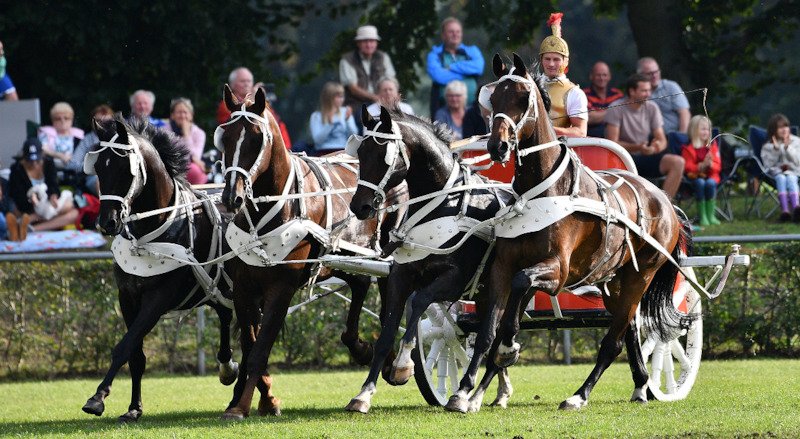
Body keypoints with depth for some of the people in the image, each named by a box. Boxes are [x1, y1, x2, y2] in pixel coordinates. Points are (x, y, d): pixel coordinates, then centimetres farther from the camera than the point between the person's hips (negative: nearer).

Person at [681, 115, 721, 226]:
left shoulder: (712, 146, 9)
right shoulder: (688, 148, 0)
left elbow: (718, 166, 5)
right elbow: (688, 167, -8)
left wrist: (710, 165, -18)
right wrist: (702, 165, -22)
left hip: (710, 175, 2)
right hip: (695, 175, -2)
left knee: (710, 183, -32)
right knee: (700, 183, -35)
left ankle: (711, 215, -25)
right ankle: (702, 216, -28)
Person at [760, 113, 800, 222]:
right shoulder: (768, 146, 10)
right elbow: (768, 164, -2)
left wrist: (788, 147, -13)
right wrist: (776, 149, -11)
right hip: (776, 172, 0)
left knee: (790, 178, -37)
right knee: (781, 178, -36)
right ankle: (785, 210, -55)